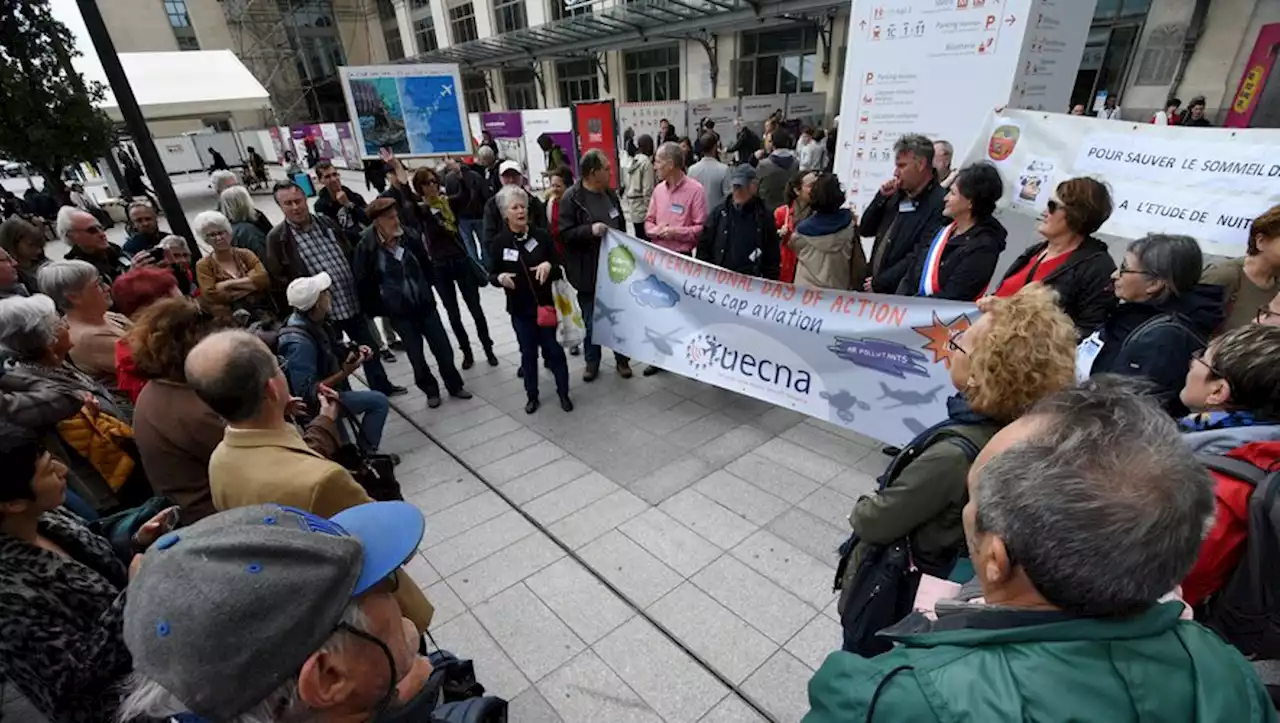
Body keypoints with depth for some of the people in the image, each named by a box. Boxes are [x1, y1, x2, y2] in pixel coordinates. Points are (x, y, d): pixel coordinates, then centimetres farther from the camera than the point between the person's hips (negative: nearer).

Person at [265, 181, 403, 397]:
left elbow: (350, 256, 14)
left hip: (352, 302, 5)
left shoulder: (326, 223, 6)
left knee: (369, 348, 18)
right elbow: (278, 281, -10)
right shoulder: (277, 238, -10)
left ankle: (382, 387, 37)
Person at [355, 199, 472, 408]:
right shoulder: (367, 248, -15)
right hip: (398, 312, -3)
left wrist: (427, 290, 10)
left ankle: (454, 385, 26)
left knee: (443, 348, 7)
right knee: (416, 356, 7)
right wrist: (379, 309, -4)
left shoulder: (410, 236, -6)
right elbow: (363, 284, -8)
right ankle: (431, 391, 27)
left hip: (425, 304, 3)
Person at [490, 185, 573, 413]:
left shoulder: (542, 236, -4)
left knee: (553, 348, 5)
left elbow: (560, 268, 0)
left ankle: (563, 393, 22)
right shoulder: (499, 241, -3)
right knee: (528, 352, 11)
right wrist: (500, 278, -19)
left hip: (545, 303, -1)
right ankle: (532, 396, 27)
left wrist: (549, 266, -22)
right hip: (519, 307, 1)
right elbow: (492, 274, 3)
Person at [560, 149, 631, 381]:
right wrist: (590, 230, -28)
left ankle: (622, 359, 27)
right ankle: (592, 362, 25)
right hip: (589, 272, -5)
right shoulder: (572, 198, -11)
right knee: (592, 320, 8)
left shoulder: (610, 194, 7)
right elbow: (565, 234, -14)